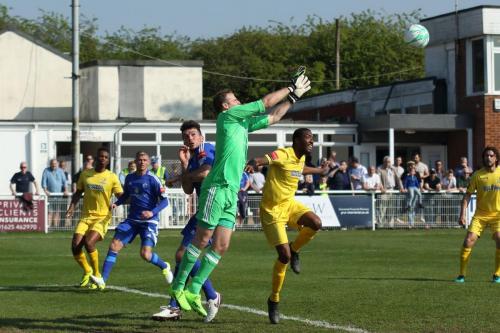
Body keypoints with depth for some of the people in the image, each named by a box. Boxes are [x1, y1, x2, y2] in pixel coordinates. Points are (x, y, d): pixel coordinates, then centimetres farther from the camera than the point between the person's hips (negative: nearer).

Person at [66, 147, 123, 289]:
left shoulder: (112, 177, -2)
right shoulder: (85, 174, 8)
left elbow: (121, 196, 0)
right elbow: (78, 192, 18)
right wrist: (72, 206, 4)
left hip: (102, 217, -4)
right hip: (86, 216, 4)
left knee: (89, 242, -25)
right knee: (75, 246, -9)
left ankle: (96, 275, -5)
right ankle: (87, 271, 21)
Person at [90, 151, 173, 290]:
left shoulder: (152, 179, -9)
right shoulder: (129, 178, 7)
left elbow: (164, 201, -10)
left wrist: (152, 212, -25)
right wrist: (116, 203, 4)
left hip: (149, 221, -5)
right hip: (132, 220, 5)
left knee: (146, 255, -15)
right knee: (114, 246, -9)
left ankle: (165, 267, 17)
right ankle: (103, 280, -9)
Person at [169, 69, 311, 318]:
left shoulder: (243, 123, 21)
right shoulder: (227, 116, -2)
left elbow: (273, 117, 31)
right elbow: (266, 102, -2)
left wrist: (293, 97, 25)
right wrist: (292, 89, 8)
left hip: (231, 193, 8)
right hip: (217, 188, -8)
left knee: (221, 245, 2)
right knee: (203, 239, -6)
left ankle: (194, 291, 4)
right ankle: (179, 286, 2)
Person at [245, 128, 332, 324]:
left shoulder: (301, 158, 5)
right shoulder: (283, 155, -20)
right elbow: (265, 160, -40)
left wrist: (320, 171, 45)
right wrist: (252, 164, -63)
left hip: (289, 203, 7)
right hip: (272, 209, -7)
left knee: (316, 223, -22)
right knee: (284, 256, -11)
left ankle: (294, 250, 8)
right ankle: (274, 301, 7)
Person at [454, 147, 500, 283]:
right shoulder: (477, 175, -2)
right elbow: (468, 195, 0)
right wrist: (462, 214, -8)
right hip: (480, 214, 1)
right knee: (468, 241, -12)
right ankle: (462, 275, 1)